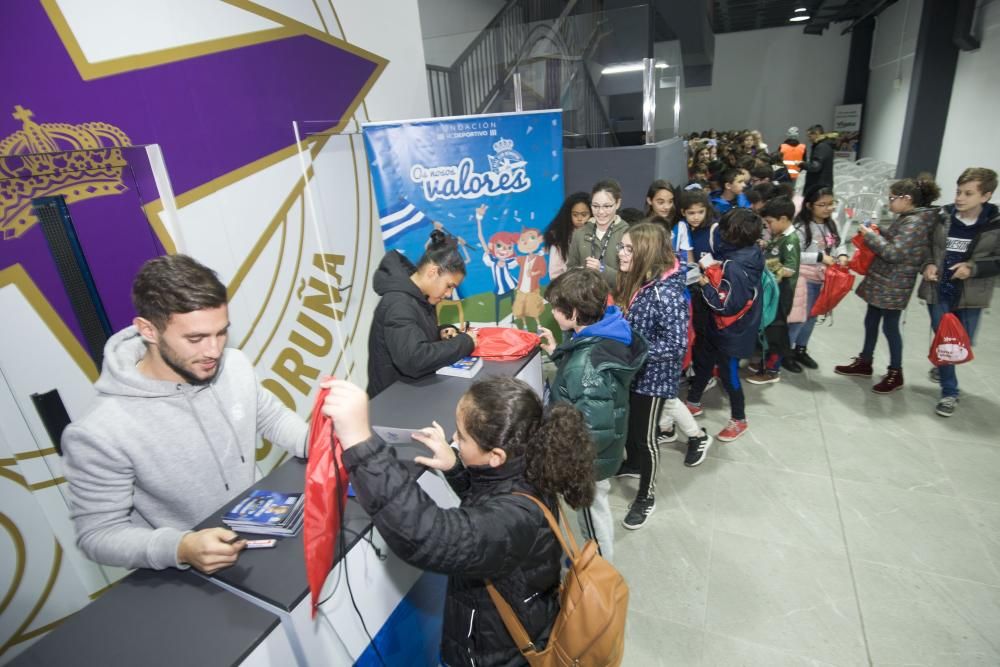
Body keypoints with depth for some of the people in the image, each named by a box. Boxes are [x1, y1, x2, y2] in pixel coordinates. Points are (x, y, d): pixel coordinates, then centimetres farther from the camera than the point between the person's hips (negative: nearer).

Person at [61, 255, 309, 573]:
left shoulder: (235, 366, -7)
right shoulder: (101, 434, -22)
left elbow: (273, 417, 8)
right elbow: (98, 534, -13)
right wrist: (179, 548, -28)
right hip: (182, 579, -4)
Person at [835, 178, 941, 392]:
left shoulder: (915, 223, -20)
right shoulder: (905, 218, 8)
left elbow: (894, 253, -24)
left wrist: (870, 235, -16)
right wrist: (878, 231, 5)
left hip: (893, 286, -9)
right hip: (881, 282, 9)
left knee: (890, 327, 1)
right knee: (870, 322, 17)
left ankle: (895, 373, 16)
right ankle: (864, 362, 30)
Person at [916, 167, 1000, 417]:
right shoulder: (942, 217, -5)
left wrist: (973, 268, -19)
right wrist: (928, 264, -9)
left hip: (971, 295, 0)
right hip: (939, 290, 0)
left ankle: (943, 364, 45)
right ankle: (949, 392, 17)